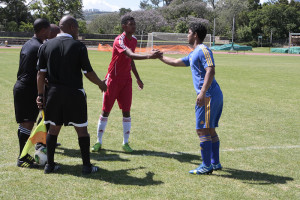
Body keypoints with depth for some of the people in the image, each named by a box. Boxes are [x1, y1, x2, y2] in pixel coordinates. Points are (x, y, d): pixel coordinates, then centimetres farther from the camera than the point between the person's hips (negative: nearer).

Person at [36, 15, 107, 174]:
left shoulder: (46, 46, 4)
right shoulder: (78, 46, -8)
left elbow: (41, 73, 3)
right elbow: (88, 72, -4)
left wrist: (40, 94, 10)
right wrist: (101, 84, 12)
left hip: (54, 93, 4)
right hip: (74, 93, -4)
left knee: (53, 128, 14)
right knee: (81, 129, 5)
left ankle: (50, 164, 18)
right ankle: (87, 166, 10)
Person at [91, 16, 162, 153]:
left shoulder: (134, 40, 8)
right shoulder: (119, 40, -19)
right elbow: (130, 55, -36)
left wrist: (137, 78, 21)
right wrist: (148, 56, -49)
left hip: (126, 80, 6)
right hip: (113, 79, -6)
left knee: (126, 111, 1)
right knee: (105, 110, 2)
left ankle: (125, 143, 9)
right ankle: (99, 142, 12)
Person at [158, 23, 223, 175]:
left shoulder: (203, 50, -10)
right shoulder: (194, 54, 22)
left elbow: (210, 71, -23)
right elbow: (176, 62, 35)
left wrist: (202, 93, -29)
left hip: (208, 96, -10)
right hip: (215, 95, 10)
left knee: (202, 130, -7)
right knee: (210, 129, 14)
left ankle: (206, 166, -4)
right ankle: (215, 163, 20)